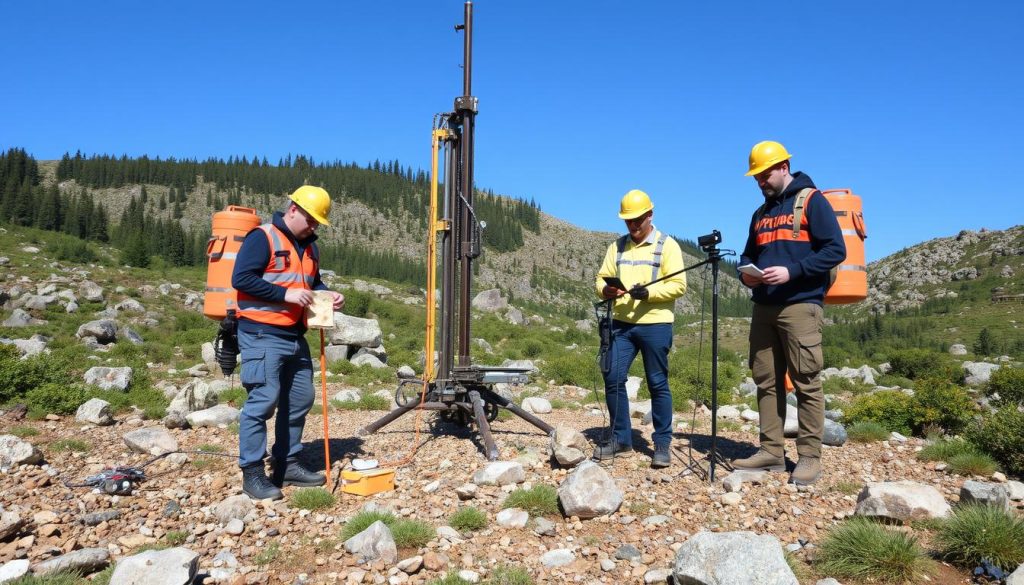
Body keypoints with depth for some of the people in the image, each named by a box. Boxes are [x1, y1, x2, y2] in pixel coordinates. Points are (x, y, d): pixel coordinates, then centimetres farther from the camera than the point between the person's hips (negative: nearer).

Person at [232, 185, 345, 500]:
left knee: (299, 400, 12)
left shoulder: (309, 246, 16)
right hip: (262, 335, -9)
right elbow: (241, 278, -18)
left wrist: (328, 294, 4)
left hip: (295, 336, 9)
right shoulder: (262, 237, -9)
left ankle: (287, 465, 24)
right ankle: (252, 473, 2)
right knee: (262, 400, -9)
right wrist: (285, 294, -21)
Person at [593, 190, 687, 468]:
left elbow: (678, 285, -7)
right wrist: (606, 290, -10)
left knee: (658, 384, 2)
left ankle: (662, 444, 13)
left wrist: (649, 292, -21)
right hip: (621, 323, 4)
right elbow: (602, 277, 13)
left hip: (655, 324, -4)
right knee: (613, 379, 0)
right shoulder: (617, 246, 14)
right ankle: (621, 438, 15)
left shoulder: (667, 245, 0)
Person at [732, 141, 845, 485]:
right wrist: (745, 273, 2)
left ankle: (809, 457, 2)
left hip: (799, 306, -7)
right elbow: (748, 256, 26)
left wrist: (791, 272, -18)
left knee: (806, 383, -5)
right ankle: (772, 451, 13)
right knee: (767, 381, 6)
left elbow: (835, 250, -9)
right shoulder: (761, 213, 20)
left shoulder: (811, 201, 0)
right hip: (763, 308, 7)